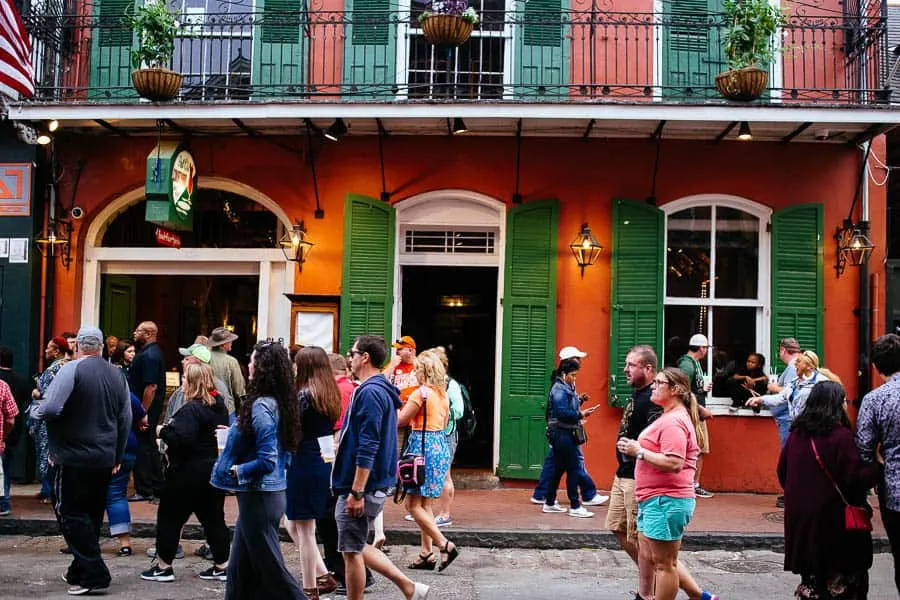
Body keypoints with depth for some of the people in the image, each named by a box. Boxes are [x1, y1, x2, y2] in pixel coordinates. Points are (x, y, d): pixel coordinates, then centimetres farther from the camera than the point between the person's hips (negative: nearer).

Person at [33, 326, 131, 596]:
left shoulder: (71, 369, -12)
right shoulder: (117, 375, 9)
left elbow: (50, 409, -21)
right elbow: (125, 420, 13)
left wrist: (36, 411, 3)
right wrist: (117, 457, 22)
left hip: (73, 459, -6)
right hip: (105, 459, 7)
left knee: (71, 514, 0)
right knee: (91, 515, 15)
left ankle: (94, 574, -5)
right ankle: (79, 571, 25)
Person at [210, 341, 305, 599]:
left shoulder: (261, 406, -21)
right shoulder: (279, 402, 6)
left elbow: (267, 462, -25)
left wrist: (236, 470, -10)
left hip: (259, 498, -9)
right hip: (272, 492, 9)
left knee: (271, 568, 1)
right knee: (240, 568, 17)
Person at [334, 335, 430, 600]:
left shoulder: (369, 392, -18)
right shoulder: (381, 390, 14)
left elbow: (367, 448, -23)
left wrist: (356, 492, -23)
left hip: (361, 486, -10)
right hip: (375, 485, 10)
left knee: (351, 551, 2)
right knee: (356, 547, 18)